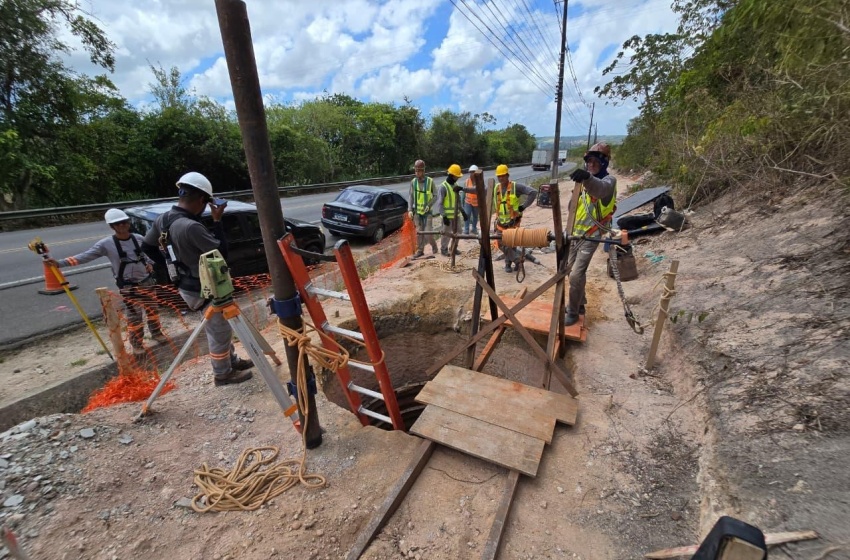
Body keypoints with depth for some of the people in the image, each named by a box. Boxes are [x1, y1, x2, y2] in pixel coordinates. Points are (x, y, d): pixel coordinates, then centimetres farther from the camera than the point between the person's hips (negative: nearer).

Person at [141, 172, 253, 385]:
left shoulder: (162, 220, -1)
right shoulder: (192, 227, -30)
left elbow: (147, 247, 12)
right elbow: (222, 252, -23)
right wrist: (217, 220, -18)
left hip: (186, 285, 9)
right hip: (202, 289, -9)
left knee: (219, 328, 24)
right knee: (219, 332, 9)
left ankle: (232, 360, 41)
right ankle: (223, 374, 27)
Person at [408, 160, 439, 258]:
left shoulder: (430, 181, -8)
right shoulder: (413, 182, -1)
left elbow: (435, 196, -3)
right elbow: (410, 196, 3)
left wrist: (429, 205, -16)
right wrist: (410, 210, -3)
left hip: (427, 211, -3)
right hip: (417, 211, 3)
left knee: (427, 232, -6)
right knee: (419, 232, 6)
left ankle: (434, 245, 21)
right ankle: (420, 250, 17)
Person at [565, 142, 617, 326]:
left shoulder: (609, 181, -13)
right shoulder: (586, 182, 10)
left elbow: (599, 189, -40)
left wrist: (587, 177, -61)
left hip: (591, 237, -8)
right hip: (576, 233, 8)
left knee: (576, 275, -13)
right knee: (572, 269, 16)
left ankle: (573, 312, 3)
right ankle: (580, 304, 35)